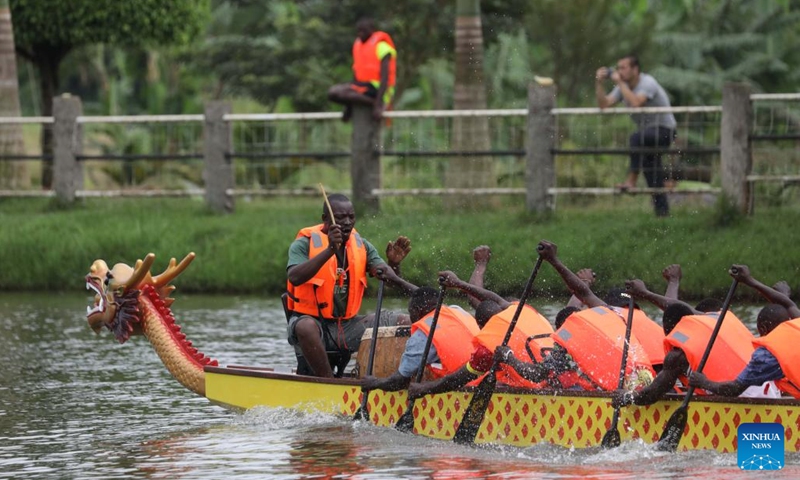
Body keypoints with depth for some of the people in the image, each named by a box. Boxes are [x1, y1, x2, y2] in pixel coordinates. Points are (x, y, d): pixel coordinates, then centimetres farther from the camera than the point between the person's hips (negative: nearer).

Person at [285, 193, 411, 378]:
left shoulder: (361, 245, 6)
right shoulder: (305, 244, -9)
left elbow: (390, 279, -2)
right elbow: (294, 278, -28)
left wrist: (394, 264, -25)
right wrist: (329, 251, -36)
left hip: (347, 324, 6)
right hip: (311, 319, -5)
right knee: (306, 327, -40)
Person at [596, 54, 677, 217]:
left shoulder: (647, 83, -19)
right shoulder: (623, 87, 5)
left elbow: (635, 103, -37)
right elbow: (603, 104, -3)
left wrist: (620, 83, -31)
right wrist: (599, 83, -15)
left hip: (664, 129, -9)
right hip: (646, 132, 9)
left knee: (636, 138, -36)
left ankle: (631, 181, -31)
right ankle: (662, 211, 13)